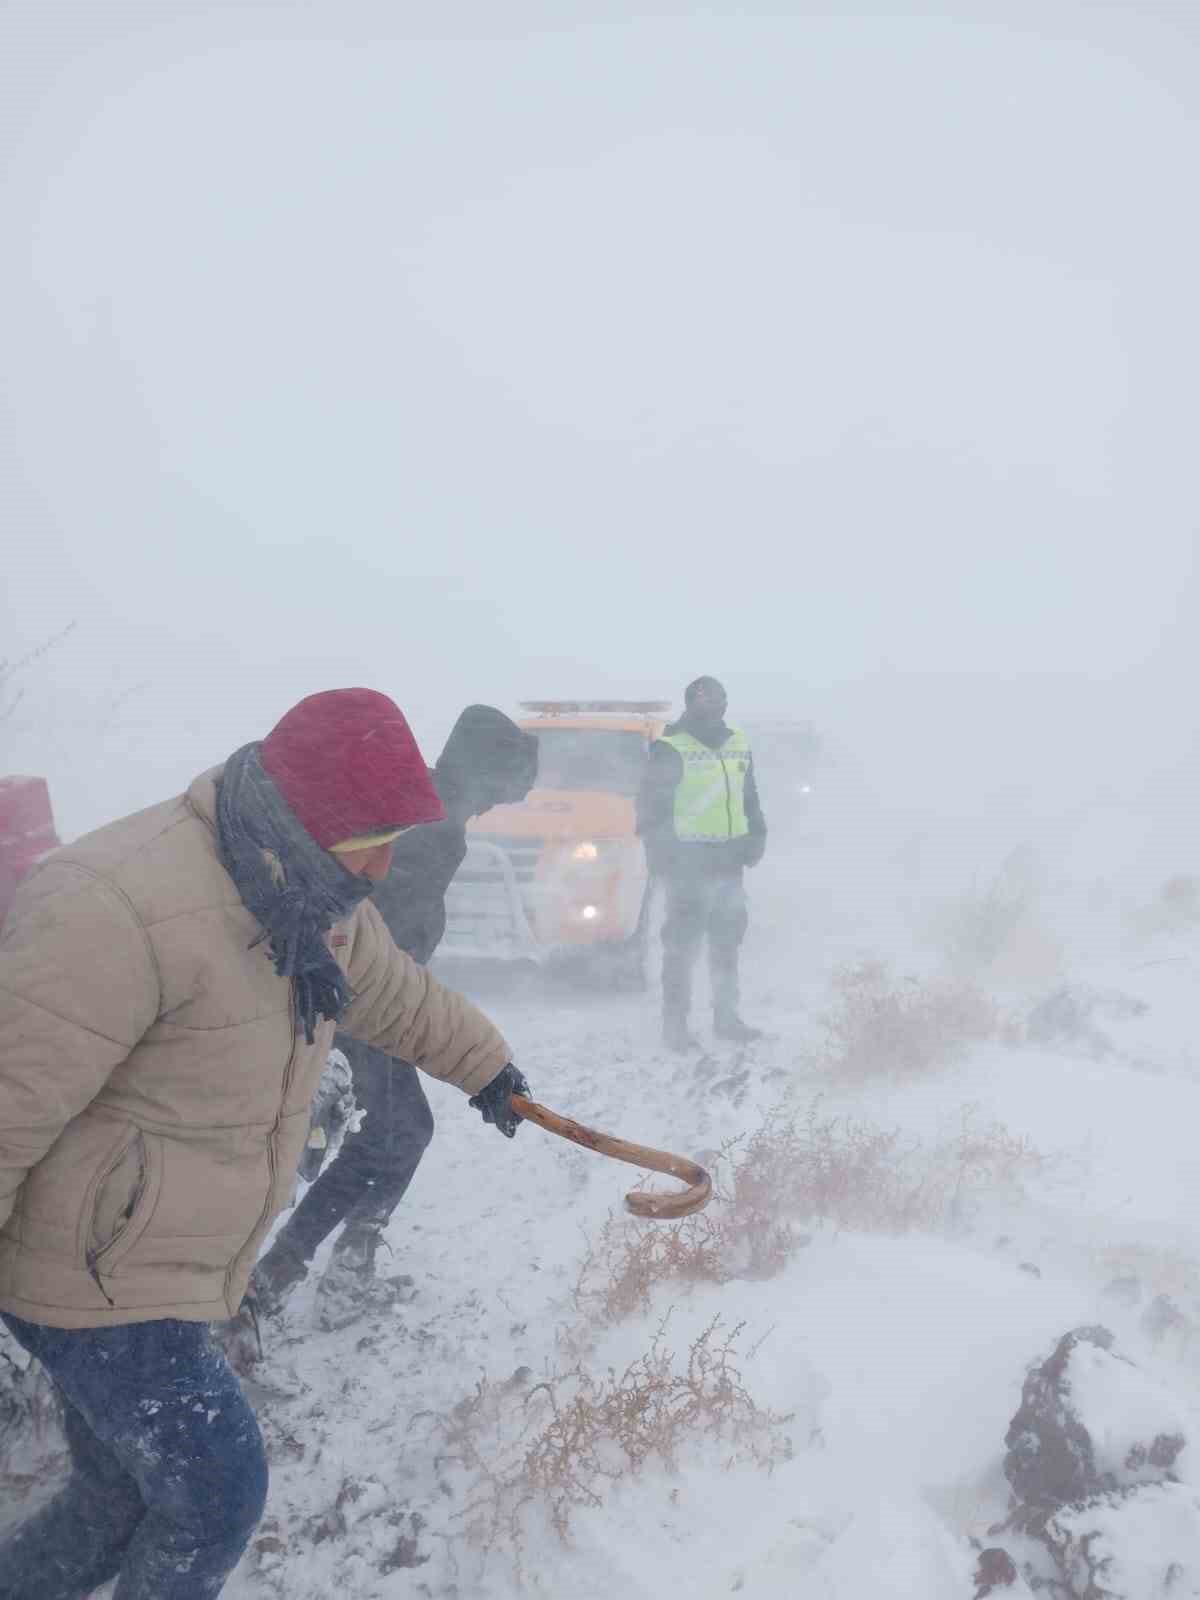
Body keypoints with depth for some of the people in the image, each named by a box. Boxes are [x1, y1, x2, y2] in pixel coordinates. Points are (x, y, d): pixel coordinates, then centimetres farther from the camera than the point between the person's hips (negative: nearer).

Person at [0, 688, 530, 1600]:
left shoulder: (317, 900, 2)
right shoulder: (122, 913, -30)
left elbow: (392, 991, 24)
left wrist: (484, 1065, 38)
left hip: (173, 1272, 9)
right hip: (91, 1276, -9)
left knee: (122, 1505, 16)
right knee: (217, 1493, -3)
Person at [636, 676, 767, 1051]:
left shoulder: (738, 747, 12)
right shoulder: (671, 750, -11)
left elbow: (749, 799, 23)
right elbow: (650, 808, -11)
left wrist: (756, 837, 13)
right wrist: (662, 854, -16)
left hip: (729, 862, 7)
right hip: (689, 862, -7)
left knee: (727, 942, 15)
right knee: (683, 945, -5)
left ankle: (726, 1017, 27)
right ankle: (675, 1025, 2)